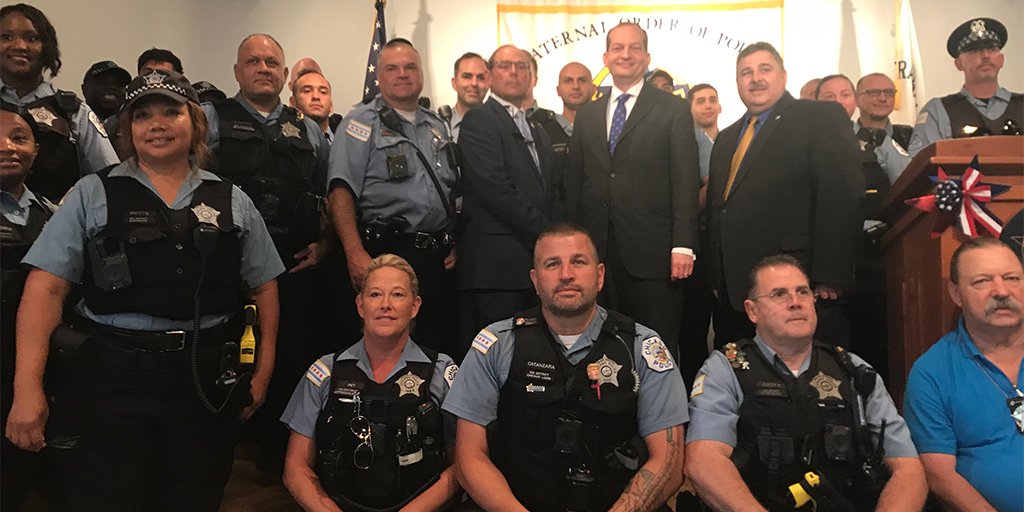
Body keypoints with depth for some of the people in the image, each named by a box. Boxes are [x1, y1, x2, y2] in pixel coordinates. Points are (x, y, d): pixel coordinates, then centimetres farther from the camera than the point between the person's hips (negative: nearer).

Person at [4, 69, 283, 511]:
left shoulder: (232, 202, 8)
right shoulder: (93, 195, 3)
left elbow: (263, 288, 9)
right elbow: (46, 288, -3)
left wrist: (262, 371, 3)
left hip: (207, 382, 2)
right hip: (110, 375, -1)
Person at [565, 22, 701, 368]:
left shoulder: (674, 110, 4)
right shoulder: (587, 115, 15)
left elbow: (686, 182, -3)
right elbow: (574, 183, 14)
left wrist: (683, 246, -11)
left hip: (651, 251, -3)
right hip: (596, 252, 4)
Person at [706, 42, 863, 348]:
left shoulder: (820, 118, -1)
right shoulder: (726, 139, 20)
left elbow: (843, 196, -11)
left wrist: (829, 278, -18)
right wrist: (716, 281, 12)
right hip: (733, 292, 6)